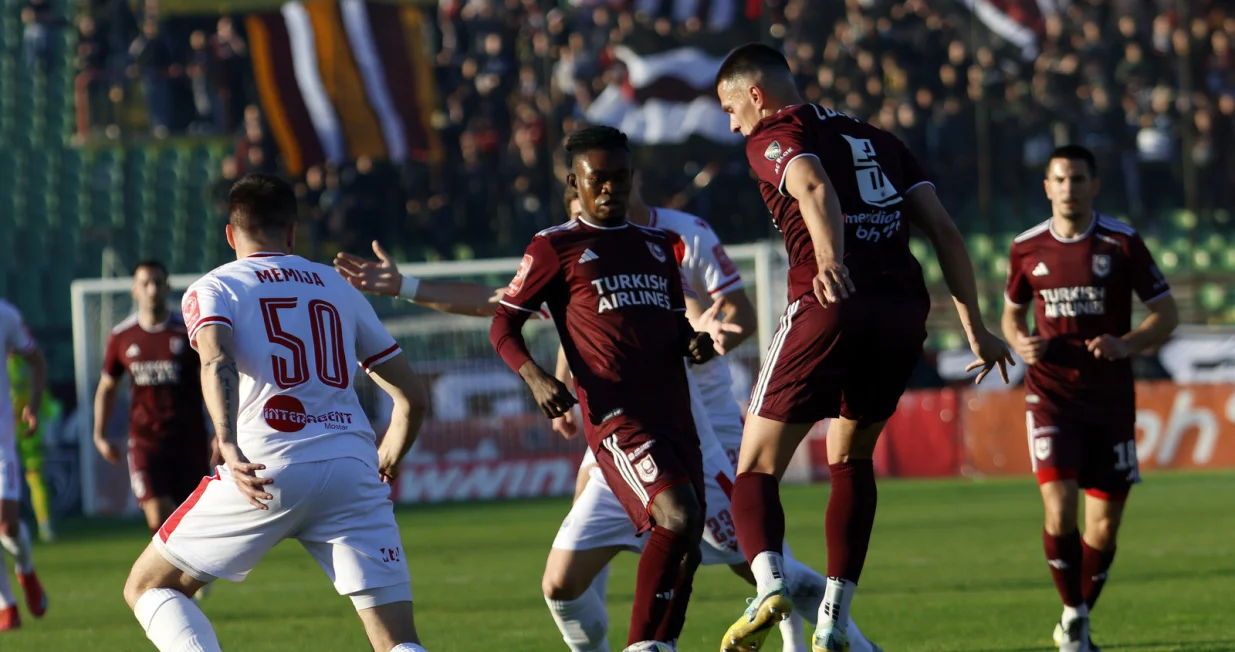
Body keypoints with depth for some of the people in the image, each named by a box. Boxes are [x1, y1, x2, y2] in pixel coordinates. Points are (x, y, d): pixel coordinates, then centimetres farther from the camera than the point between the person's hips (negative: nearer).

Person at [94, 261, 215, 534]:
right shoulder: (122, 337, 4)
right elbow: (107, 388, 17)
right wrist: (100, 435, 9)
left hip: (189, 439, 0)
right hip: (145, 440, 0)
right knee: (159, 520, -16)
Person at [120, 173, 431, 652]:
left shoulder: (212, 289, 12)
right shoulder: (340, 289, 23)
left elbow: (217, 361, -12)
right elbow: (412, 399, 24)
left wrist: (229, 447, -26)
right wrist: (384, 469, 41)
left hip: (268, 468, -3)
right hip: (352, 471, 3)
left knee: (148, 586, 15)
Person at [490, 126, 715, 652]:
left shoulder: (659, 246, 21)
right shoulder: (556, 248, 4)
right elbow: (503, 325, 5)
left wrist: (695, 343, 7)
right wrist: (536, 378, -13)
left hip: (675, 415, 7)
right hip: (615, 413, -7)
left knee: (684, 549, 4)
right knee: (678, 517, -25)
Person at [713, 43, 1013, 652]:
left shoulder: (772, 138, 8)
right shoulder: (877, 139, 27)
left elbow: (814, 187, -15)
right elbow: (944, 229, 19)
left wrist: (829, 258, -33)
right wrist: (974, 327, 18)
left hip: (832, 305, -6)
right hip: (904, 309, 6)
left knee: (756, 470, 2)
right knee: (851, 459, 25)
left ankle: (769, 584, -27)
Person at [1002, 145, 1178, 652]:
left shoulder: (1122, 243, -4)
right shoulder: (1027, 249, 2)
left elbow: (1166, 314, 1)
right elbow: (1012, 312, 18)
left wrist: (1126, 345, -18)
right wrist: (1019, 341, -5)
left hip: (1111, 397, 0)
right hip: (1051, 395, 0)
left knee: (1104, 526, 3)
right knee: (1059, 508, -18)